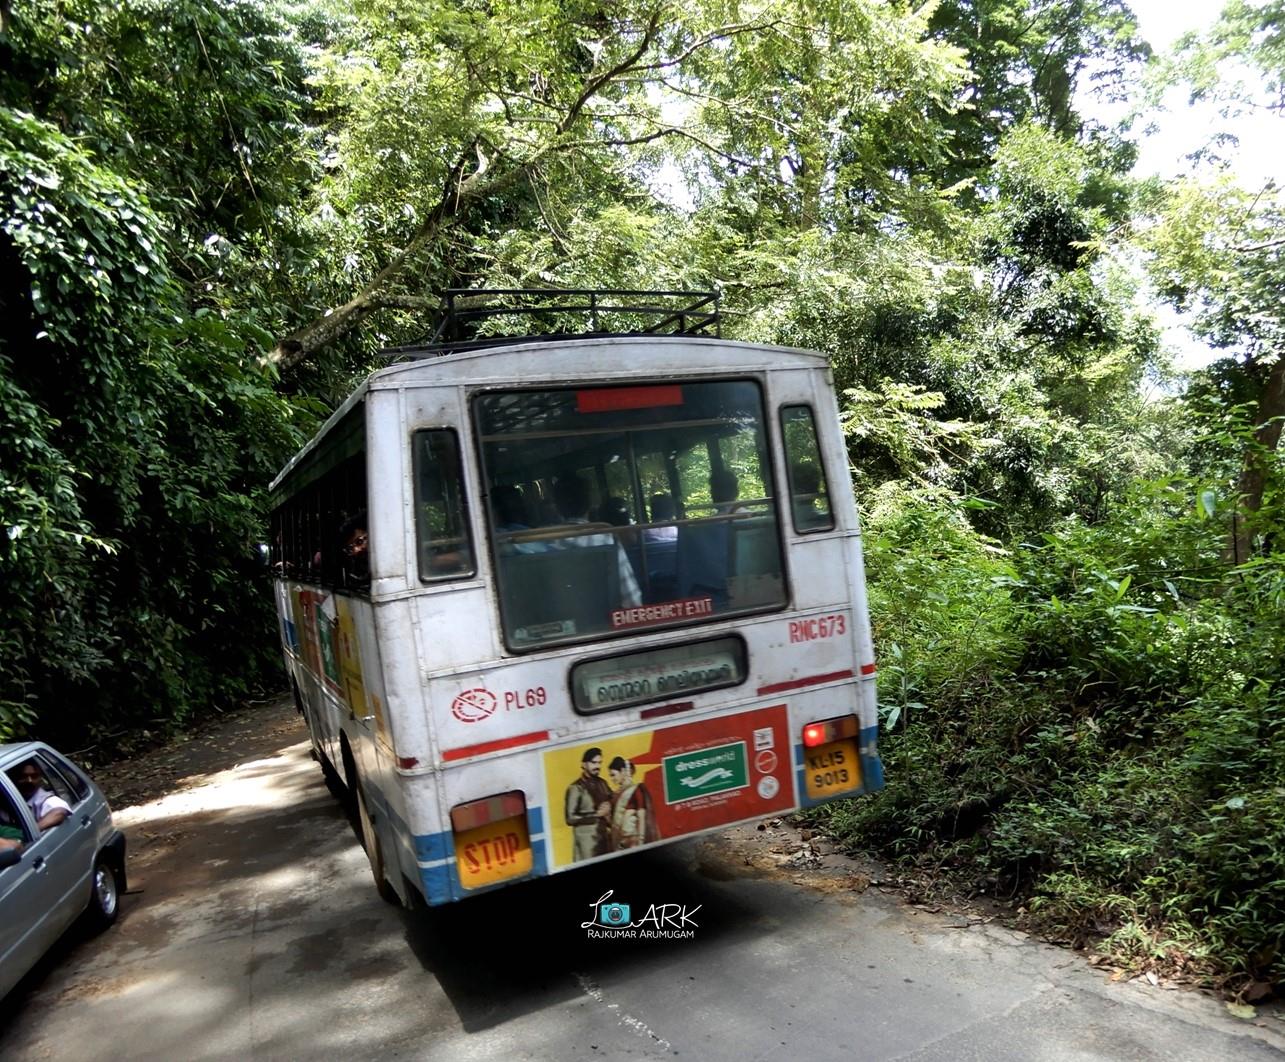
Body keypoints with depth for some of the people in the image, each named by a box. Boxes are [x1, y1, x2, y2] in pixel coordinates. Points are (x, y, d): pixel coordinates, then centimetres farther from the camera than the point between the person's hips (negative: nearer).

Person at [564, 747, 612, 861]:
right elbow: (570, 818, -14)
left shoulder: (602, 784, 8)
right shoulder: (576, 788, -10)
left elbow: (611, 801, 22)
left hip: (604, 837, 6)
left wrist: (609, 808, -1)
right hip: (586, 839, -6)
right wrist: (596, 815, -11)